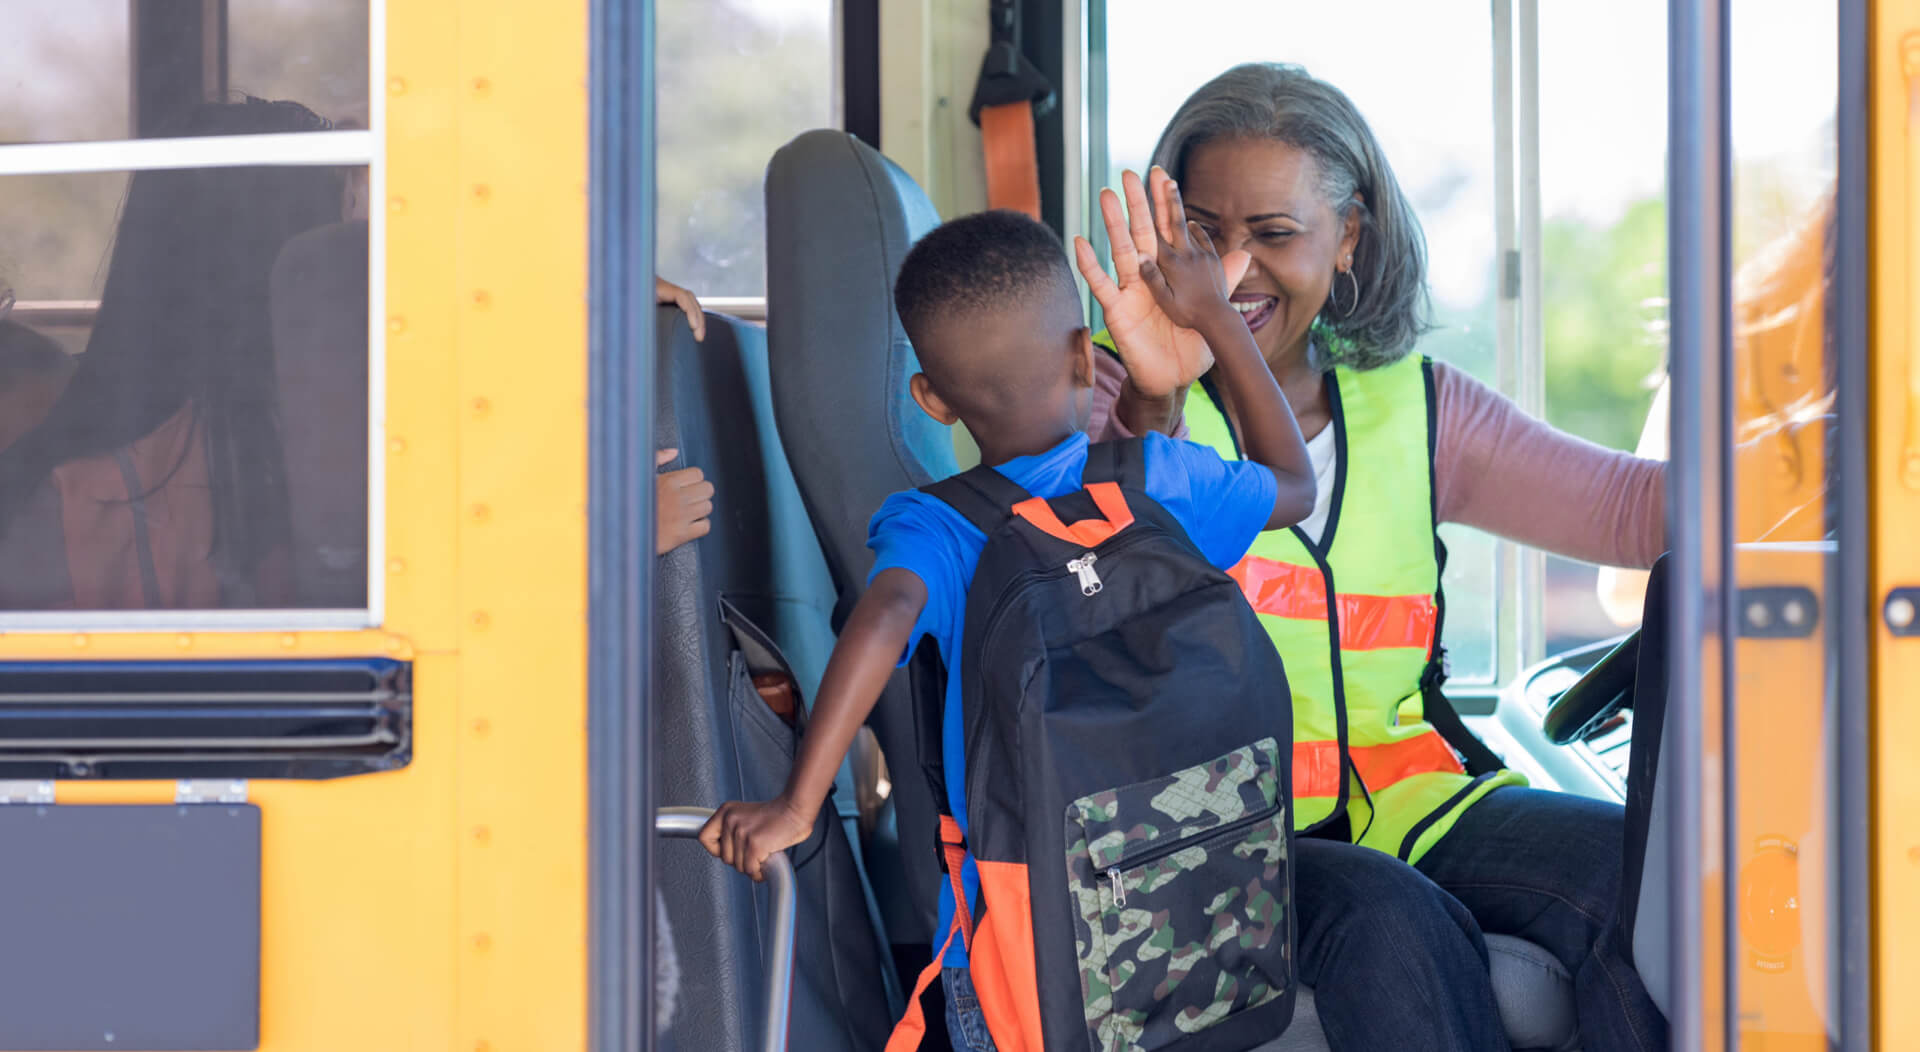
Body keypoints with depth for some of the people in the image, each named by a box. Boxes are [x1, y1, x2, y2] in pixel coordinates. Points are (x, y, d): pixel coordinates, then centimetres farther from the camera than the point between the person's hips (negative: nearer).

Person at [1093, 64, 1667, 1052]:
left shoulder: (1412, 407, 15)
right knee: (1392, 922, -35)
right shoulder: (1119, 405, 4)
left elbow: (1626, 508, 5)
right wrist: (1153, 407, -34)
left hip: (1408, 798, 4)